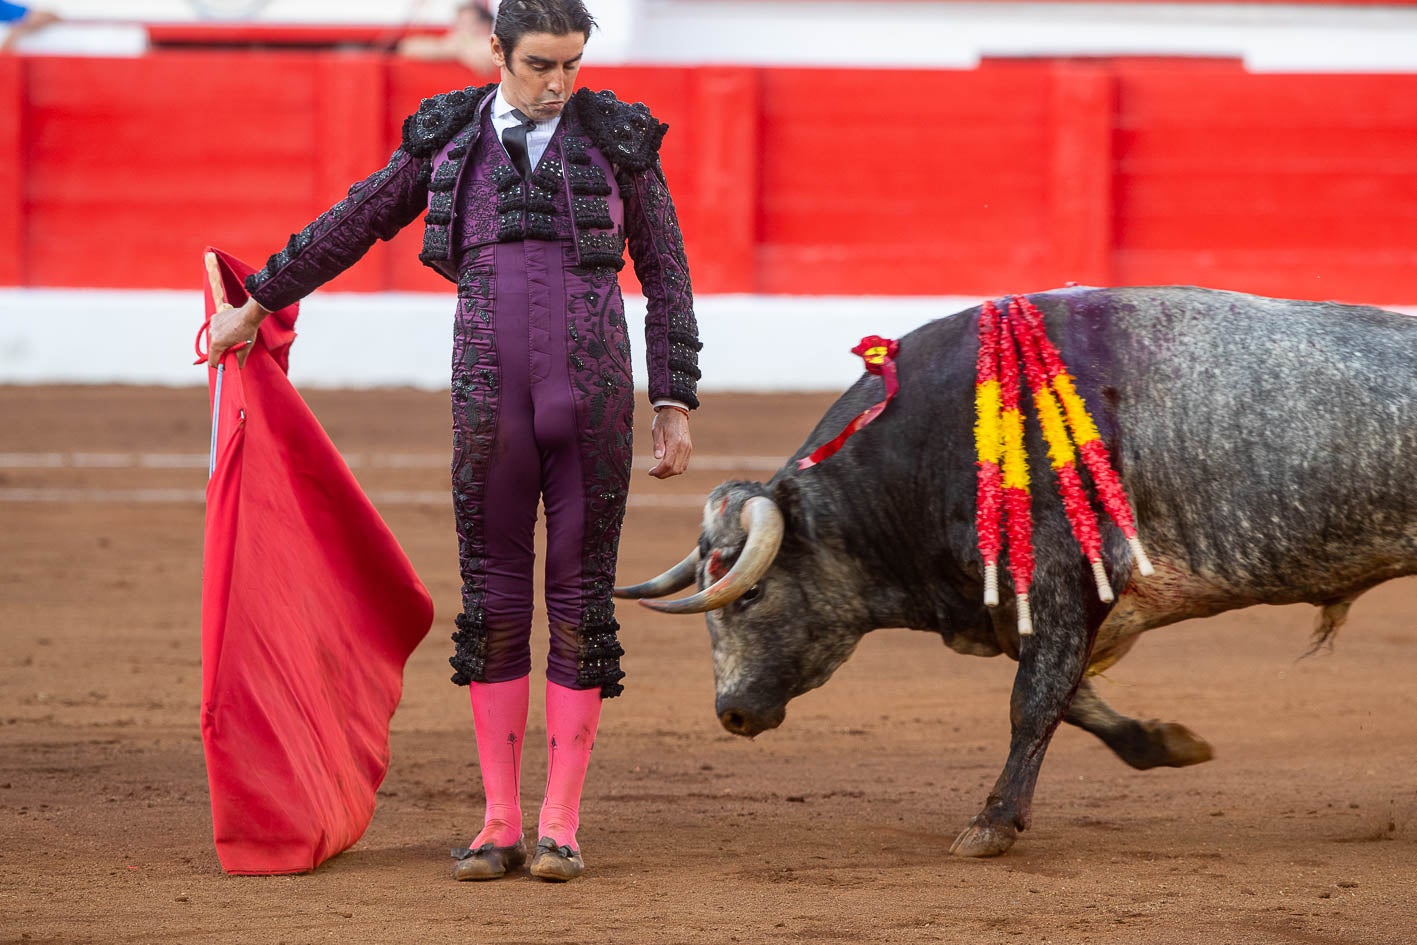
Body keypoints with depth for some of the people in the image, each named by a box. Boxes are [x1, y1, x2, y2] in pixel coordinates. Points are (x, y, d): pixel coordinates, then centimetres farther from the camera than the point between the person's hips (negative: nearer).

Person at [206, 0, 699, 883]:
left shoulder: (617, 139, 3)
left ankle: (560, 826, 7)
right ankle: (500, 826, 11)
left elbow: (667, 279, 6)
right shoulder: (449, 139, 7)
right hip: (490, 405, 2)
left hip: (596, 403, -2)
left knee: (582, 604, 1)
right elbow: (353, 224, 19)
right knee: (494, 603, 4)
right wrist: (258, 305, 25)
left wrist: (677, 407, 2)